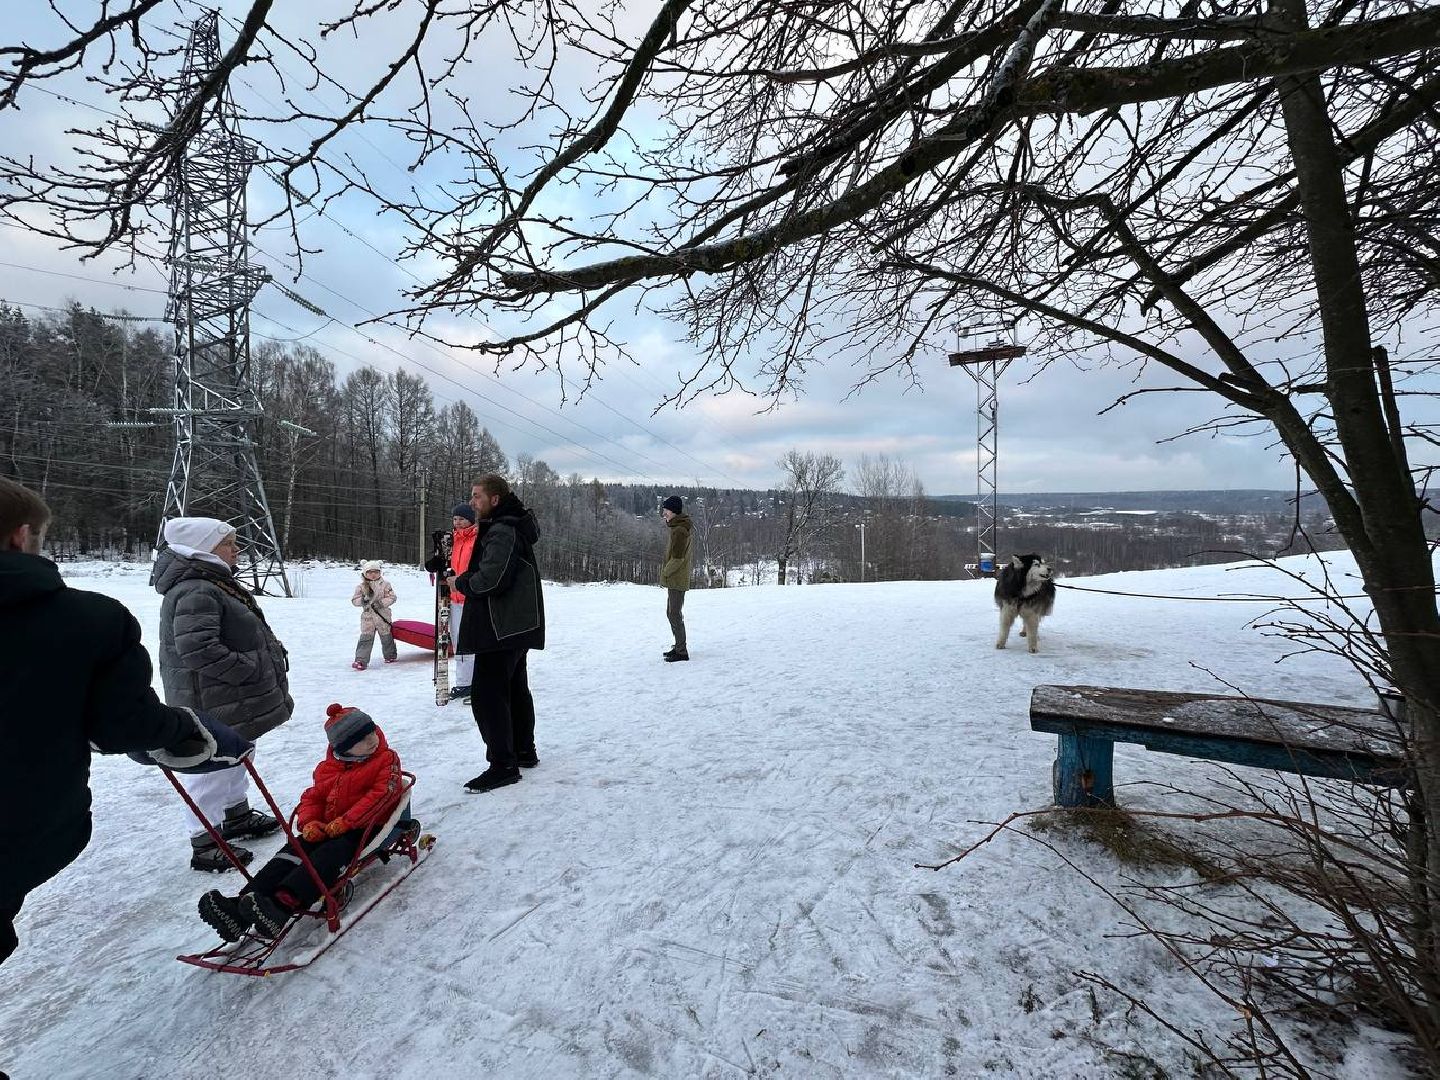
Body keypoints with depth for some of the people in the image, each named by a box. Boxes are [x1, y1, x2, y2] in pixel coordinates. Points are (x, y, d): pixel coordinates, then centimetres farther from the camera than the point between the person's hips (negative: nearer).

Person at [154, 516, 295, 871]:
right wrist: (249, 669, -25)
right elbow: (197, 649, -32)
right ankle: (205, 846, 16)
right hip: (213, 705, -11)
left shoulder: (218, 583, 11)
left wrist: (271, 655, 11)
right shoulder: (196, 592, -24)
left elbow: (246, 634, 22)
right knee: (213, 769, 2)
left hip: (238, 698, 11)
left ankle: (238, 816, 43)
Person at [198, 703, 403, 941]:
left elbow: (381, 795, -13)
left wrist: (345, 822, -20)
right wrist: (309, 823, -6)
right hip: (327, 830, 6)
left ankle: (281, 906, -48)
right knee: (293, 852, -16)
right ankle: (240, 907, -29)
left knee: (330, 855, -31)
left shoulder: (387, 759, -2)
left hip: (368, 829, -6)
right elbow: (312, 797, 17)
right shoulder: (327, 769, 17)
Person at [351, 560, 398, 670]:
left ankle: (390, 656, 30)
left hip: (383, 616, 0)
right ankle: (361, 660, -5)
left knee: (386, 637, 12)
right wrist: (363, 600, -20)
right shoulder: (361, 587, 1)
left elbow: (392, 597, -5)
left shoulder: (385, 584, -1)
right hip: (368, 617, 0)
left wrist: (381, 603, -19)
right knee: (366, 638, -7)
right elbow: (354, 600, 1)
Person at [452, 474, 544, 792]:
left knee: (487, 695, -6)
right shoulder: (509, 526, 16)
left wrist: (462, 582, -10)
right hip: (516, 626, 11)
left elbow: (491, 578, -27)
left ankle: (503, 765, 0)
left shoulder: (502, 532, -18)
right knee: (515, 689, 18)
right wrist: (467, 581, 6)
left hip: (500, 628, -11)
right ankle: (524, 752, 30)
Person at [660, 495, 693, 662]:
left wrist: (665, 572, -11)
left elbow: (677, 558, -23)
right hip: (674, 579, 10)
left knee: (675, 615, -5)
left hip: (677, 579, -10)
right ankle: (679, 646, 28)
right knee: (671, 613, 18)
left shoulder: (679, 530, -19)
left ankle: (682, 652, 1)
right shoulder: (676, 527, 14)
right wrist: (665, 571, 11)